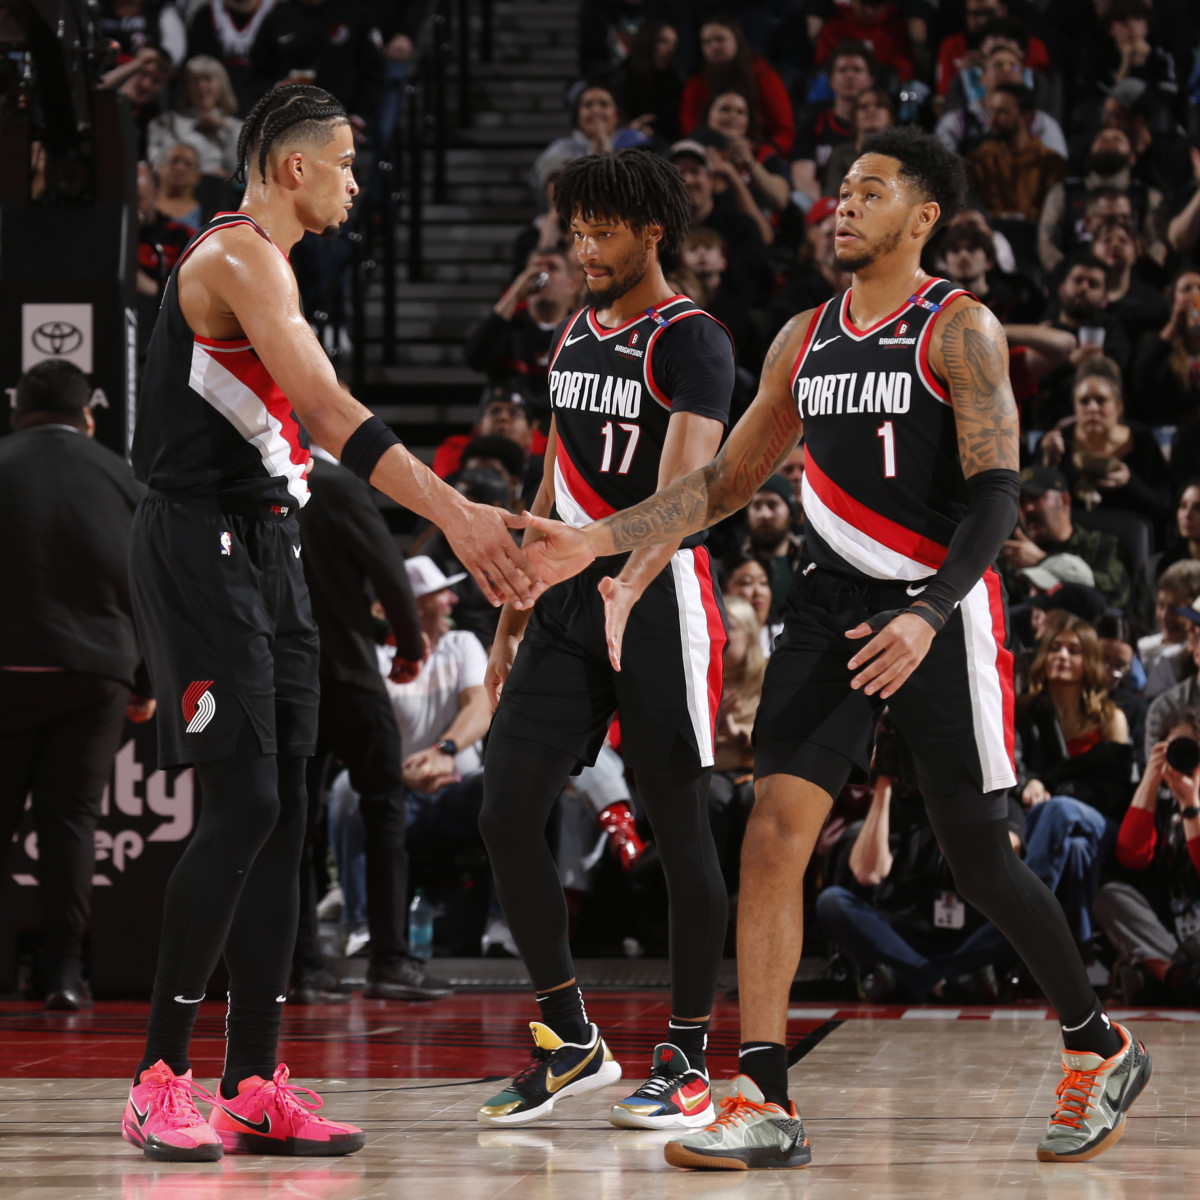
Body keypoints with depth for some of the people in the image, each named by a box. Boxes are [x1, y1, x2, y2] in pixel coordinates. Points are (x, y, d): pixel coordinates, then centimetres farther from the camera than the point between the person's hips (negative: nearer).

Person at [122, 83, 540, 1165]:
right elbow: (330, 412, -24)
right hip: (201, 547, -10)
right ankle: (160, 1081, -7)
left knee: (282, 817, 6)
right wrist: (454, 513, -30)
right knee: (243, 808, -13)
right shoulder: (238, 255, -12)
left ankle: (255, 1089, 7)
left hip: (264, 548, 10)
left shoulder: (265, 262, 20)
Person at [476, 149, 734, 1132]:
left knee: (679, 827, -1)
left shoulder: (692, 343, -11)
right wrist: (514, 619, 21)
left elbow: (684, 485, -26)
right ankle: (572, 1041, 11)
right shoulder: (573, 338, 14)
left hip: (660, 598, -7)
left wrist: (632, 585, -43)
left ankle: (687, 1061, 7)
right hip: (568, 599, 7)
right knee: (506, 814, 0)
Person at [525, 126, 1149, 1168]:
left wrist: (928, 615, -27)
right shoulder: (805, 339, 12)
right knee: (774, 835, -9)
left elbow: (995, 496, -14)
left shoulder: (960, 329, -7)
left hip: (940, 613, -5)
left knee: (979, 859, 1)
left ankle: (1101, 1047, 24)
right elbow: (727, 482, 18)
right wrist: (600, 541, 8)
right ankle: (764, 1105, -8)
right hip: (832, 610, 5)